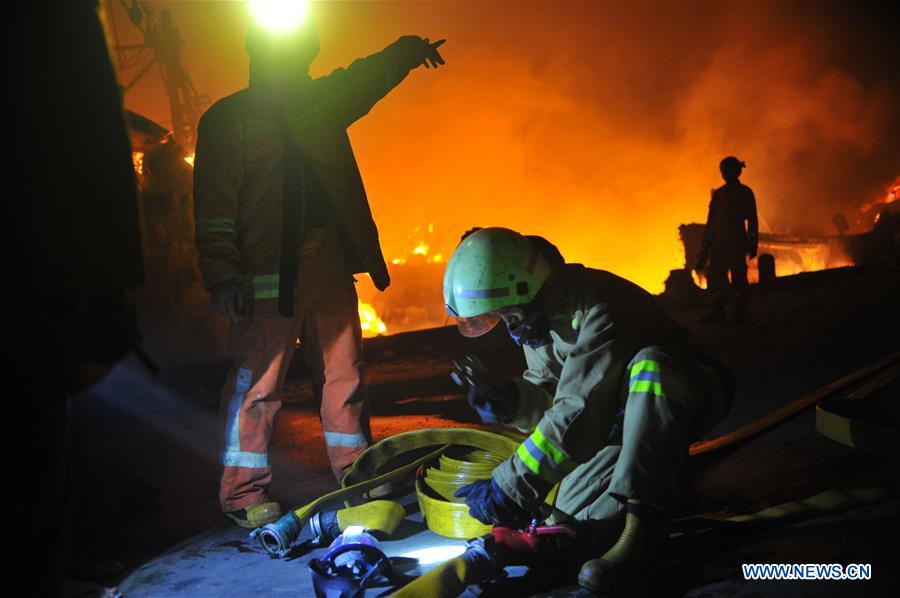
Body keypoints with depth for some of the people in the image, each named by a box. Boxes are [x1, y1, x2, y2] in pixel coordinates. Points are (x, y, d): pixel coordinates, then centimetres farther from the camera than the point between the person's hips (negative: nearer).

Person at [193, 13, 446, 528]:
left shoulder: (319, 104, 16)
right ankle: (245, 494, 11)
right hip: (268, 275, -5)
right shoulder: (227, 120, 0)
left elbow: (367, 78, 35)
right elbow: (214, 208, -8)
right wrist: (223, 275, -17)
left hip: (330, 269, 6)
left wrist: (407, 50, 25)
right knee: (258, 384, -1)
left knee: (345, 375, 10)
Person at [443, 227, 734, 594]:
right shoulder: (536, 317, -1)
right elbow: (551, 401, 3)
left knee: (648, 365, -41)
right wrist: (511, 400, -20)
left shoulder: (597, 306, -30)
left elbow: (579, 413, -33)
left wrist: (510, 486, -30)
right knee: (572, 506, -20)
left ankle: (643, 528, -40)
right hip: (623, 422, 7)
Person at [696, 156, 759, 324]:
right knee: (715, 275, -1)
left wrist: (752, 242, -8)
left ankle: (740, 312, -2)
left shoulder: (745, 192, 3)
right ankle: (717, 312, 0)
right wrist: (705, 247, 10)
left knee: (738, 275, -6)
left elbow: (752, 219, 0)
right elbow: (711, 221, 15)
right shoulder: (718, 193, 16)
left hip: (737, 240, -5)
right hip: (719, 240, 5)